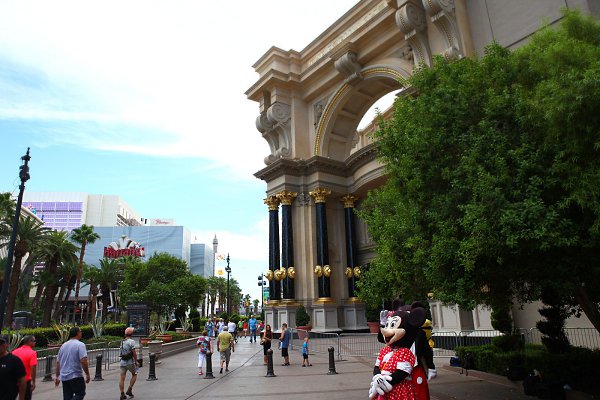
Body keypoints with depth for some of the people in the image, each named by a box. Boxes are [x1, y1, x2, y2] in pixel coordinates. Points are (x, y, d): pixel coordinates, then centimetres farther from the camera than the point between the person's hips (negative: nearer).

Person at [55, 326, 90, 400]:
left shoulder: (63, 345, 10)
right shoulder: (80, 345, -12)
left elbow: (58, 362, 14)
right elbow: (83, 361, -20)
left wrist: (57, 376, 22)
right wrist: (87, 374, -10)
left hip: (64, 377, 7)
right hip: (75, 376, -7)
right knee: (80, 394, 5)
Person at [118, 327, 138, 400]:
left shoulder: (122, 342, 10)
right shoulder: (131, 341, -11)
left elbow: (121, 352, 17)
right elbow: (134, 352, -16)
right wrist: (136, 361, -9)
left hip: (122, 361, 6)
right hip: (130, 361, -6)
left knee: (122, 378, 4)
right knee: (134, 375, 14)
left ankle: (122, 394, 4)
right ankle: (129, 390, 7)